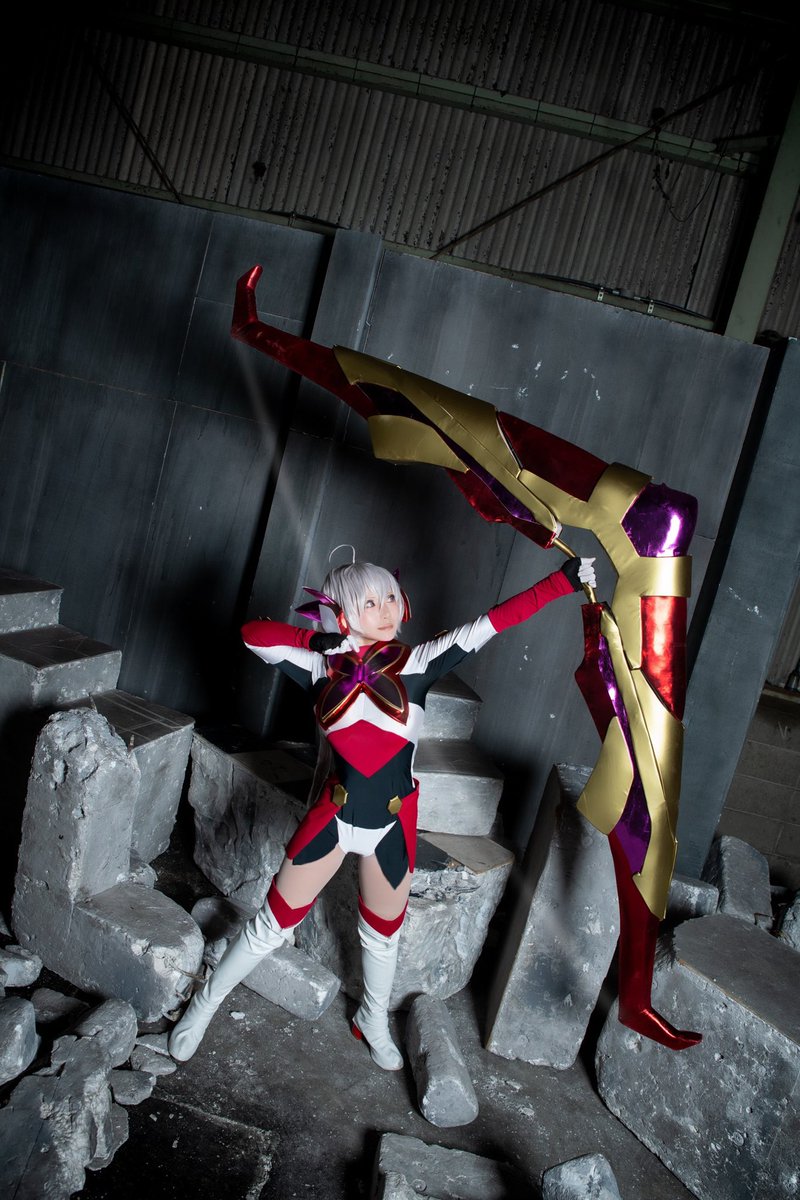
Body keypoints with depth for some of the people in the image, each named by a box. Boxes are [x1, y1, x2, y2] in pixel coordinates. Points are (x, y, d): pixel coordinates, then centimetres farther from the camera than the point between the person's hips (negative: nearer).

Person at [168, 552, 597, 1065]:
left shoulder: (417, 663, -9)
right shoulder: (326, 666, -6)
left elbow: (493, 621, -16)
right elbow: (254, 633, -5)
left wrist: (566, 579, -20)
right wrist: (319, 640, -9)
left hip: (393, 823, 1)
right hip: (334, 814, 0)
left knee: (384, 930, 20)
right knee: (274, 922, 9)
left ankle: (375, 1022, 48)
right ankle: (205, 1004, 33)